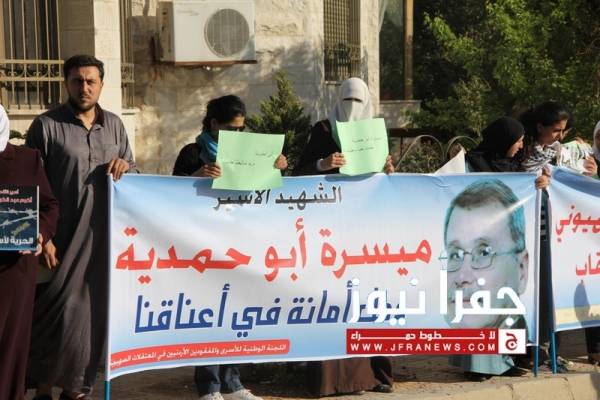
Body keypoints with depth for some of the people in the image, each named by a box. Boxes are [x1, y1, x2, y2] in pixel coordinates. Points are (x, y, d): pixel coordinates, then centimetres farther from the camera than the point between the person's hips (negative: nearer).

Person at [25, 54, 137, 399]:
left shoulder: (114, 125, 11)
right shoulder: (47, 126, -4)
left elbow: (133, 172, 19)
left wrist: (125, 165, -5)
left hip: (103, 239, 5)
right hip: (62, 240, -4)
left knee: (93, 312, 9)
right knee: (57, 313, -3)